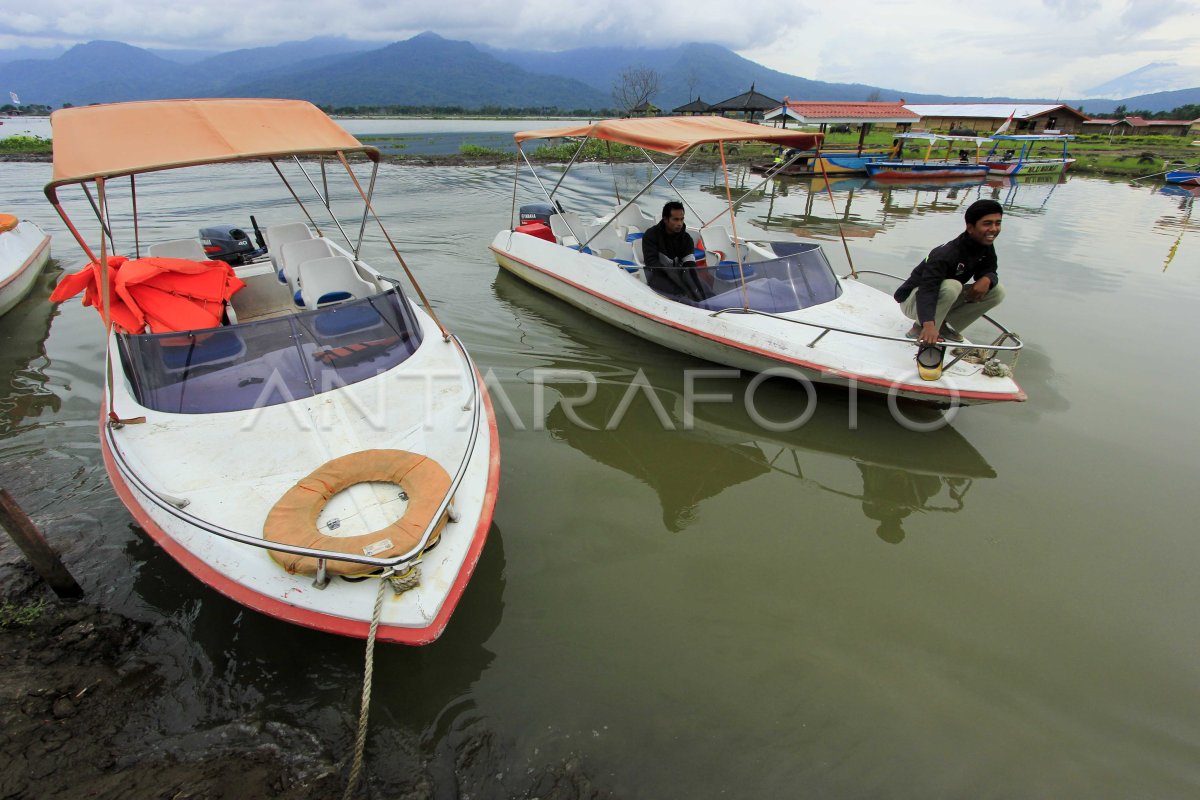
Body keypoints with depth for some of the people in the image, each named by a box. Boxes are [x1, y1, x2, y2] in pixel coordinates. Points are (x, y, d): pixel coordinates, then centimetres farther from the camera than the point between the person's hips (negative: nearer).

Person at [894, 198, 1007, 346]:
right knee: (951, 285, -36)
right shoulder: (946, 254, -30)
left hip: (940, 299, 8)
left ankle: (944, 326, 1)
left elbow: (989, 271, 3)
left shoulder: (986, 247, -5)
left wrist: (987, 279, -25)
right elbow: (928, 289, -41)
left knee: (997, 291, -6)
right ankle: (920, 329, -18)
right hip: (913, 300, -8)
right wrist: (929, 324, -56)